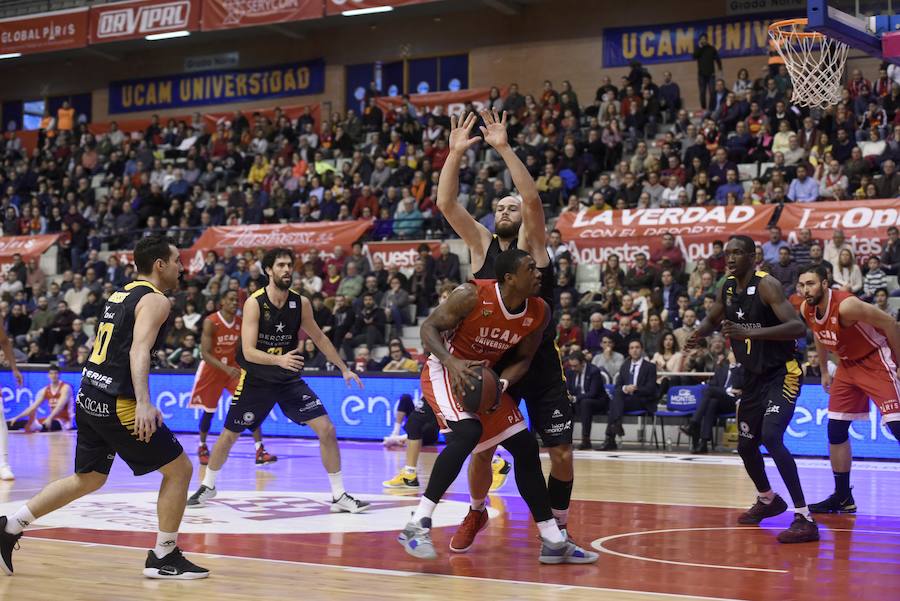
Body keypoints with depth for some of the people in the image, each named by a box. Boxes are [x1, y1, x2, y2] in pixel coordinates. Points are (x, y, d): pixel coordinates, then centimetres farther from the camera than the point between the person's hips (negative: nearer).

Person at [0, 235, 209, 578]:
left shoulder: (122, 294, 18)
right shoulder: (155, 300, -9)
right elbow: (139, 349, -24)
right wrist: (144, 403, -35)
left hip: (90, 396, 9)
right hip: (117, 401, -9)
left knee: (88, 479, 20)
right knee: (179, 469, 1)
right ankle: (163, 557, 4)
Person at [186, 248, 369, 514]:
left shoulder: (301, 302, -5)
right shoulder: (254, 303, -17)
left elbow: (319, 338, 11)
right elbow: (249, 351, -24)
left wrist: (344, 369, 10)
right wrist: (279, 359, -40)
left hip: (289, 379, 3)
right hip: (256, 379, -3)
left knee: (327, 429, -9)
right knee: (229, 435, 7)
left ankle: (339, 496, 2)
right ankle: (208, 486, 33)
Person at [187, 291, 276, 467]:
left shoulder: (241, 323, -5)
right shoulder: (211, 322, -19)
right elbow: (205, 353, -24)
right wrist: (226, 368, -35)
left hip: (233, 368, 3)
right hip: (212, 369, -3)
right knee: (209, 411, 9)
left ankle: (260, 452, -16)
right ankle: (202, 448, 35)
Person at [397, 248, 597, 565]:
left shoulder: (539, 313, -10)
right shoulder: (472, 296, -26)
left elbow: (523, 358, 1)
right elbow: (428, 327, -19)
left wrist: (500, 385, -18)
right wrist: (452, 363, -35)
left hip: (487, 376, 7)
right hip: (446, 370, -7)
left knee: (526, 447, 2)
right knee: (468, 432, -32)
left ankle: (553, 542, 11)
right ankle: (418, 525, -28)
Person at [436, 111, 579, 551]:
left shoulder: (532, 243, -3)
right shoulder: (481, 244, 4)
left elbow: (533, 199, -22)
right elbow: (446, 204, -8)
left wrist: (504, 148, -26)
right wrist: (456, 152, -18)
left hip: (540, 361, -2)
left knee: (561, 452, -3)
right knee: (480, 448, 1)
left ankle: (558, 525, 17)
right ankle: (476, 512, 28)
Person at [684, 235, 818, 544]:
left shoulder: (766, 285, -19)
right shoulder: (727, 288, 3)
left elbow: (798, 327, -29)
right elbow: (712, 319, 22)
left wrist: (749, 333, -39)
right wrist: (697, 335, -2)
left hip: (782, 374, -8)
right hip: (753, 377, 8)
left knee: (771, 437, -26)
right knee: (746, 446, 17)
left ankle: (805, 519, -23)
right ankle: (767, 500, 45)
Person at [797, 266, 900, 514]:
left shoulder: (846, 305, -29)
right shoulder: (806, 310, -6)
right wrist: (824, 371, 20)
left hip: (875, 360, -8)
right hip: (848, 364, 8)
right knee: (835, 430, 8)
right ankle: (843, 497, 19)